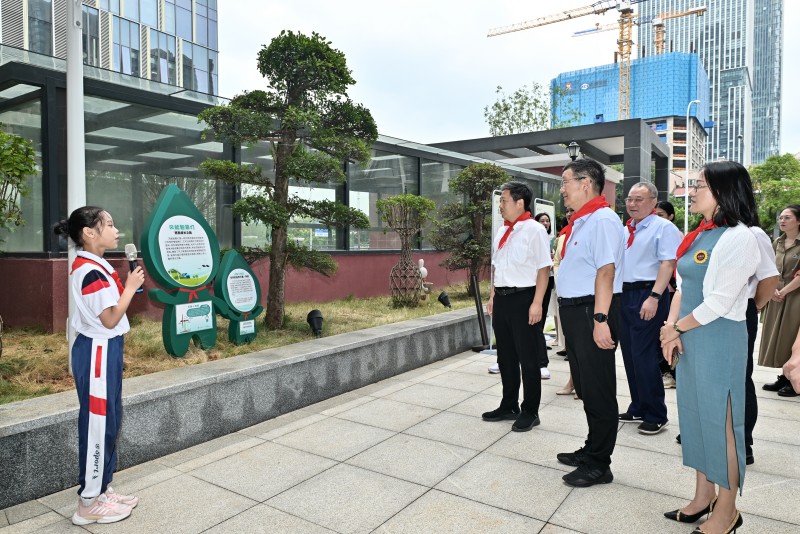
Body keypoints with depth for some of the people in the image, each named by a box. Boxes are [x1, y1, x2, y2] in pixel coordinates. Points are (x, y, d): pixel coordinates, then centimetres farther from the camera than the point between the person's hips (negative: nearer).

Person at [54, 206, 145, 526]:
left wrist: (128, 285, 7)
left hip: (104, 350, 10)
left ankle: (101, 490, 29)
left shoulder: (92, 266, 11)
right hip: (98, 352, -10)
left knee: (109, 422, 17)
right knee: (97, 424, 1)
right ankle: (89, 503, 15)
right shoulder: (91, 271, -21)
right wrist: (131, 287, -12)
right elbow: (110, 319, -20)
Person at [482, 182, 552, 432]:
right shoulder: (502, 231, 12)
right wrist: (493, 296, 16)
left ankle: (530, 411, 21)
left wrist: (537, 303, -19)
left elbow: (544, 268, -14)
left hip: (523, 299, -8)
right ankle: (508, 405, 33)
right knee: (505, 356, 17)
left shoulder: (534, 230, -11)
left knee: (528, 358, 6)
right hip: (502, 299, 8)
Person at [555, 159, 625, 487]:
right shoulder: (579, 222, 14)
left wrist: (600, 319, -27)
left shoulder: (602, 220, -15)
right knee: (584, 386, 20)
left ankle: (598, 464, 17)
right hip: (574, 310, 10)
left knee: (597, 389, 2)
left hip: (592, 312, -10)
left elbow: (606, 271, -23)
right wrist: (569, 311, 15)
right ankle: (592, 450, 36)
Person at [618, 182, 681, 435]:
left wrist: (654, 297, -24)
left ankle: (656, 416, 8)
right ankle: (637, 409, 26)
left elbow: (668, 263, -16)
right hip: (624, 295, 8)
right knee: (630, 355, 13)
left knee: (644, 357, -6)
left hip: (647, 296, -8)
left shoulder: (663, 227, -6)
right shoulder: (625, 231, 17)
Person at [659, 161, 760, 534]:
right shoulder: (700, 235, 10)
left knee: (721, 421, 4)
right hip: (690, 339, 8)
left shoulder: (738, 237, -15)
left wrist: (676, 329, -8)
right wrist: (671, 328, -4)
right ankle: (704, 496, 32)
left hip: (719, 339, -8)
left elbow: (718, 304, -19)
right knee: (696, 415, 16)